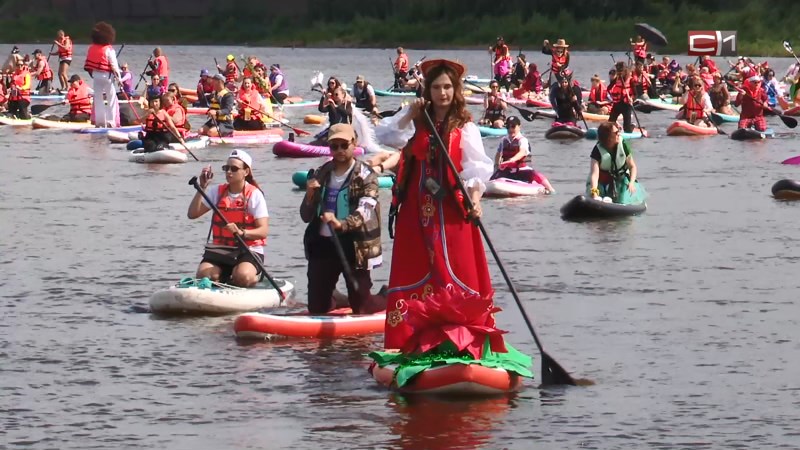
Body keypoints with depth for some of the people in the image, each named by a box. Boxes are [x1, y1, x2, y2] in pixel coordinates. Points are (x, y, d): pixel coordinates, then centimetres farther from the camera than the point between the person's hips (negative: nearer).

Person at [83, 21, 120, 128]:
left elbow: (88, 64, 6)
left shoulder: (91, 48, 3)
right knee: (111, 98, 3)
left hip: (95, 75, 5)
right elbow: (114, 64, -13)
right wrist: (118, 76, -7)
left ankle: (99, 121, 14)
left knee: (98, 98, 11)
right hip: (107, 75, -5)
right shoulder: (109, 49, -14)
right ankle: (110, 122, -2)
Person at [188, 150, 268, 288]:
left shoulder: (254, 195, -5)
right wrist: (202, 187, -7)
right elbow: (192, 214, 2)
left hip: (248, 251, -4)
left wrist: (242, 233, -33)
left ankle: (255, 279, 1)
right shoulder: (218, 192, 8)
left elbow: (263, 231, -13)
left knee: (242, 277, -34)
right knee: (203, 275, -24)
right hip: (221, 250, 4)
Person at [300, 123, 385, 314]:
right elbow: (306, 217, 11)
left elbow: (365, 212, -21)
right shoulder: (321, 175, 10)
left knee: (361, 308, 2)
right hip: (322, 244, 5)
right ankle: (336, 301, 43)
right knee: (317, 309, 10)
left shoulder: (365, 176, -6)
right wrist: (310, 196, -9)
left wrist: (341, 224, -39)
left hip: (353, 246, -5)